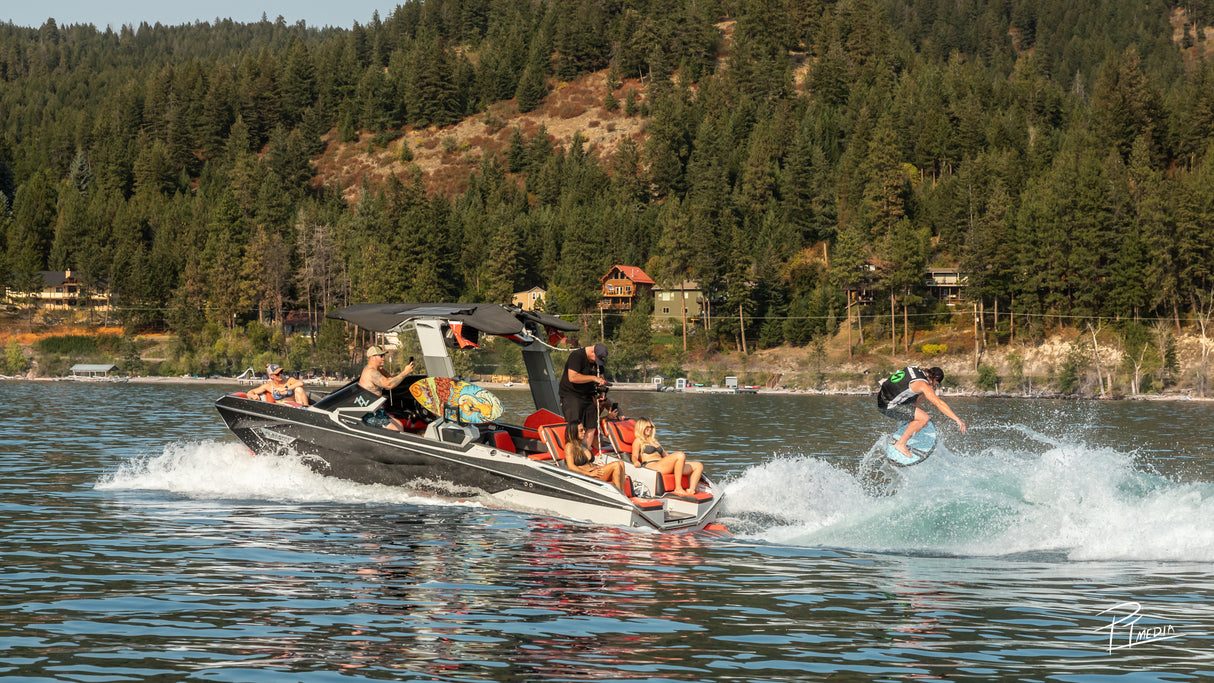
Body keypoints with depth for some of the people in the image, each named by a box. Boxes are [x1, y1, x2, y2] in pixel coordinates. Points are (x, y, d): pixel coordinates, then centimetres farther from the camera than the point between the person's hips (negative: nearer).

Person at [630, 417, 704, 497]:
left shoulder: (653, 441, 34)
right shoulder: (638, 441, 12)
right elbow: (634, 456, -4)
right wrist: (636, 462, -28)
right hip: (651, 466, -8)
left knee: (699, 466, -5)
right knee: (680, 455, -32)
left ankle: (691, 490, -28)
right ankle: (678, 489, -35)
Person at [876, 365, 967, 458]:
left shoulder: (915, 369, 11)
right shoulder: (923, 384, -16)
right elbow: (939, 403, -22)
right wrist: (957, 420, -23)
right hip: (888, 407, -10)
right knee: (924, 418, -15)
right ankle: (901, 444, -8)